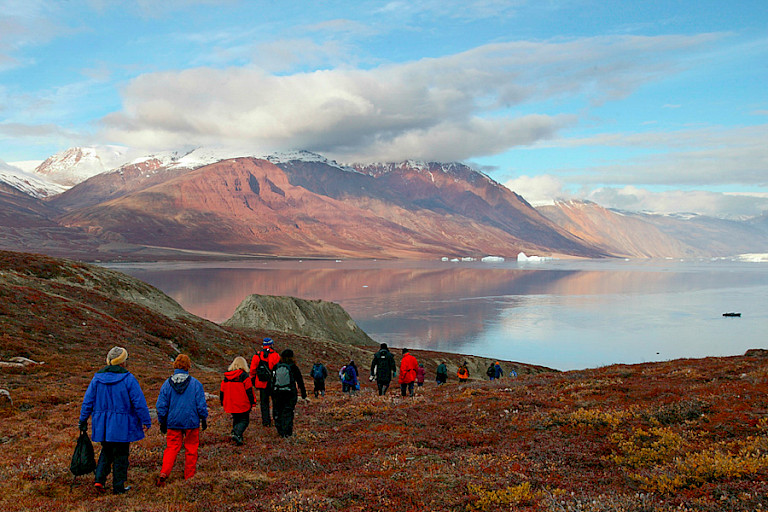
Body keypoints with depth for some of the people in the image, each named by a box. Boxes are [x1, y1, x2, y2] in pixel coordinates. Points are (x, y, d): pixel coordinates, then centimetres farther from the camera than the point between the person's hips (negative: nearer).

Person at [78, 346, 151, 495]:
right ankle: (118, 487, 11)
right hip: (122, 426, -4)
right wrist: (146, 421, -3)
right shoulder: (128, 378, -11)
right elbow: (139, 402, -11)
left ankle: (99, 479, 4)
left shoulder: (97, 378, 2)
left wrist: (83, 421, 14)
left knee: (106, 452, 20)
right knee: (120, 455, 6)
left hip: (102, 425, 4)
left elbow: (88, 401, 6)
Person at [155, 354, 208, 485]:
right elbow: (201, 404, -4)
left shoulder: (167, 384, -2)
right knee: (191, 450, 10)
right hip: (192, 422, -1)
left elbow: (161, 405, 2)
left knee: (171, 448, 8)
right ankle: (189, 478, 16)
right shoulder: (195, 383, -7)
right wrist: (204, 419, 9)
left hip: (173, 423, 2)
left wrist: (162, 422, 13)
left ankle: (164, 473, -12)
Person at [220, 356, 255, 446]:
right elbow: (249, 391, -9)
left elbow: (222, 391, 13)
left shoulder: (226, 377, 8)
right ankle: (236, 433, -20)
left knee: (236, 420, 21)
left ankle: (239, 438, 20)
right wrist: (252, 402, 0)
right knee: (244, 420, 3)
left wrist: (223, 403, 24)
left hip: (230, 404, 5)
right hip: (242, 405, -5)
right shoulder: (245, 376, -9)